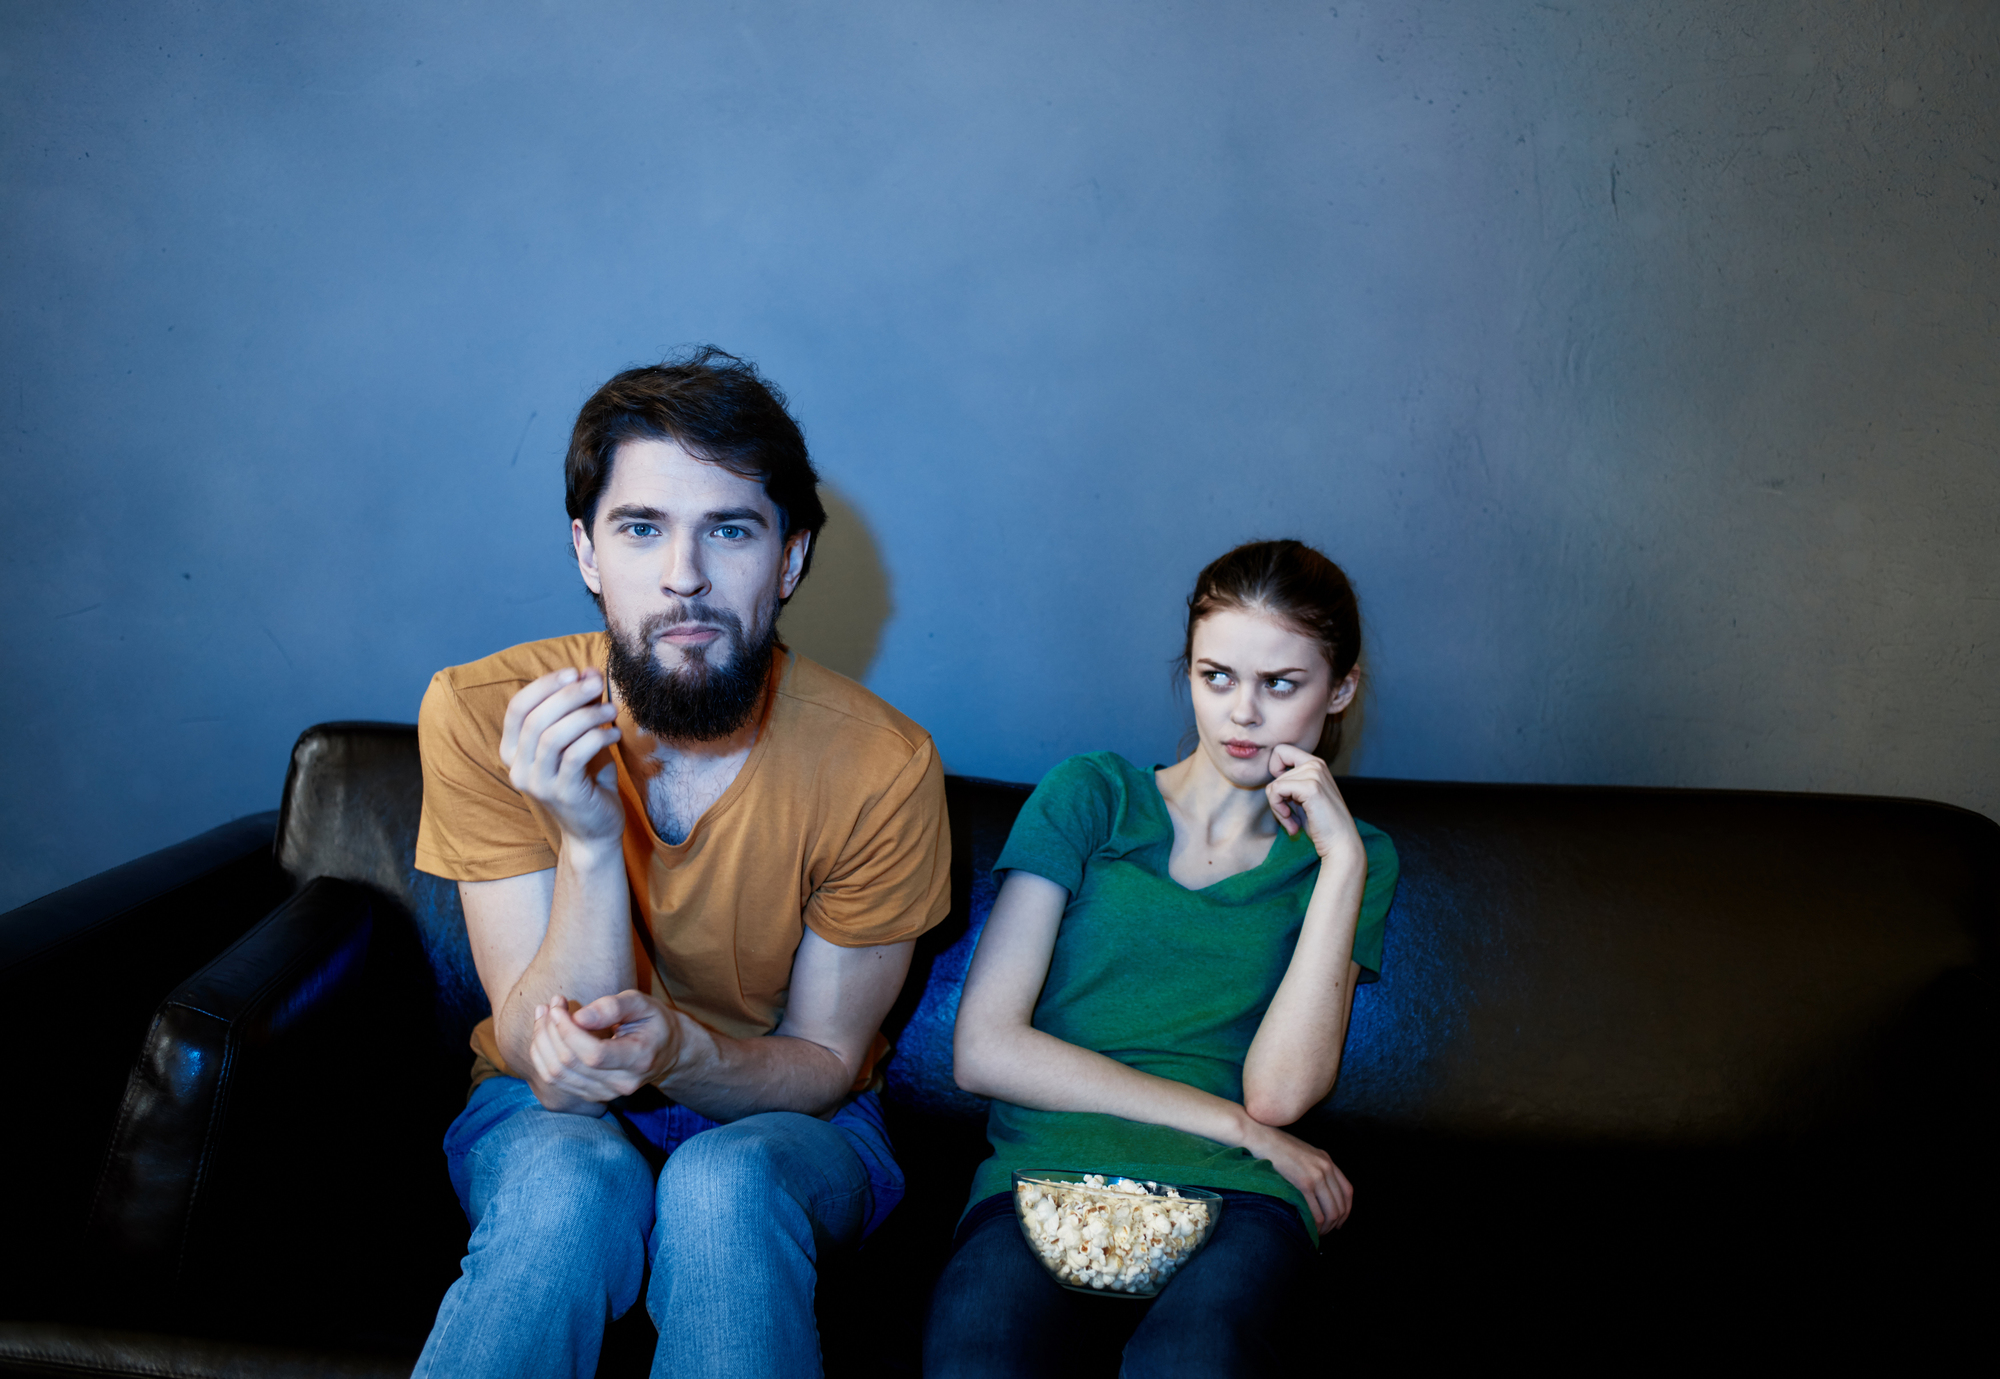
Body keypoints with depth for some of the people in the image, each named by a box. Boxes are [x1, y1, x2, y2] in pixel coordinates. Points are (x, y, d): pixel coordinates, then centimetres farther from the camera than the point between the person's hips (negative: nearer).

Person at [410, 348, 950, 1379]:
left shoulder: (880, 767, -20)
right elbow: (547, 1066, -18)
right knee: (575, 1183, -33)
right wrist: (588, 841, -35)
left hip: (784, 1121, 0)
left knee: (726, 1183, -33)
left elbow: (824, 1062, -9)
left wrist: (678, 1053, -31)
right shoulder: (482, 715, -18)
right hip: (550, 1116, 0)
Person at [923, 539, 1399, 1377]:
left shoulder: (1350, 858, 16)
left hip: (1231, 1192, 0)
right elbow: (984, 1049, -1)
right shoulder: (1088, 796, 11)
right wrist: (1233, 1123, -2)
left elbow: (1280, 1091, -1)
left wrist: (1342, 858, -3)